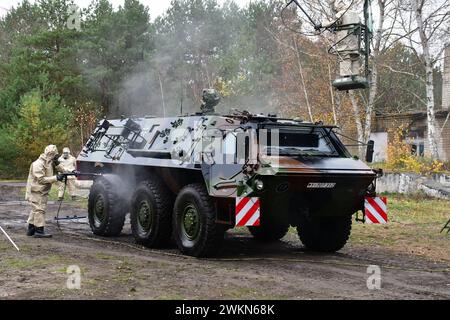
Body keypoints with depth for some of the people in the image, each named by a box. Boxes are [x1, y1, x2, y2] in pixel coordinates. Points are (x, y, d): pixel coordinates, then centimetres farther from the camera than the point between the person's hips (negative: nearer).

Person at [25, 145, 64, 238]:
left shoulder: (48, 163, 9)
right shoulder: (38, 164, -19)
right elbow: (41, 179, -24)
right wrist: (55, 178, -25)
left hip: (42, 191, 10)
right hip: (37, 191, -10)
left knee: (35, 210, 15)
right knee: (40, 210, -10)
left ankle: (31, 230, 24)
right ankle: (39, 231, -9)